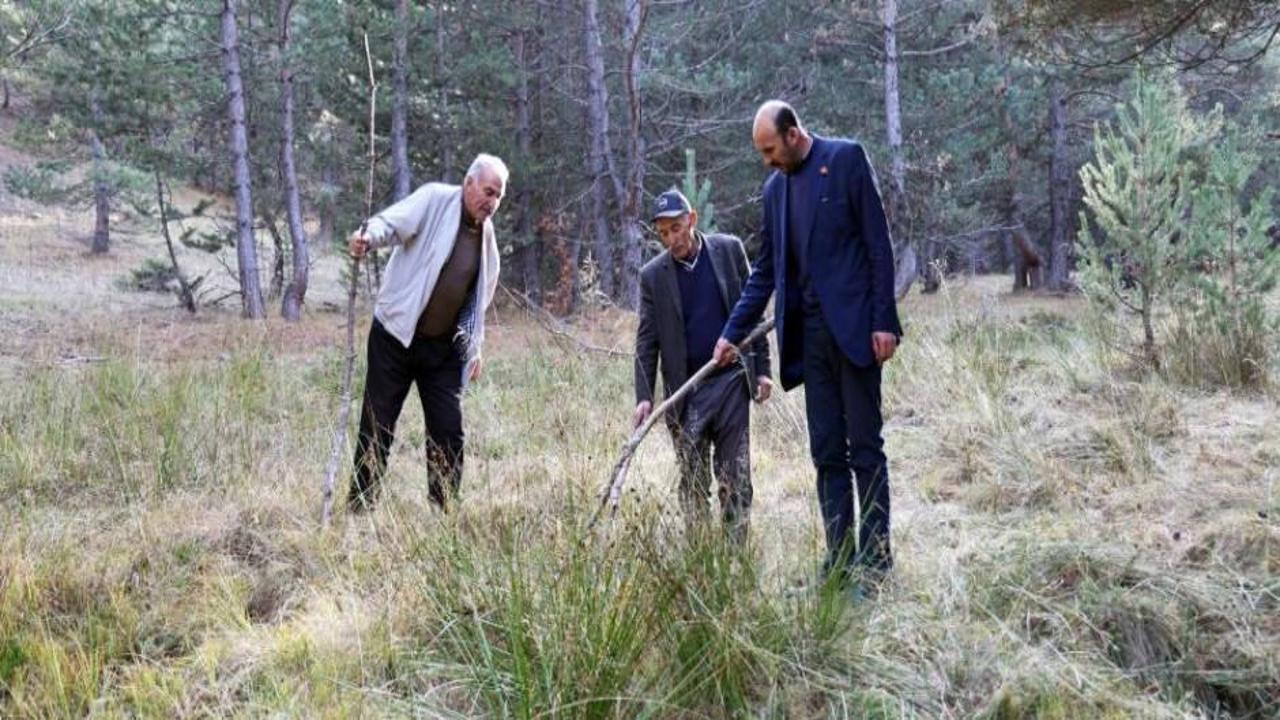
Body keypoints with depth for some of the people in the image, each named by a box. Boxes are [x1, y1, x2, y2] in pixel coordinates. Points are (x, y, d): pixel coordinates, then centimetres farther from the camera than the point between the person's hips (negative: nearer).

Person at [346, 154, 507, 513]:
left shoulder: (485, 232, 10)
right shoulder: (434, 199, -7)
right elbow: (392, 222, -21)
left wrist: (475, 347, 19)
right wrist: (369, 236, -43)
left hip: (444, 347, 5)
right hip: (396, 335, -5)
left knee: (448, 430, 2)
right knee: (377, 426, 0)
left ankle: (446, 512, 12)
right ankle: (359, 508, 9)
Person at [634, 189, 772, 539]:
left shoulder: (729, 249, 2)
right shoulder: (652, 275, 2)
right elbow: (647, 341, 1)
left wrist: (762, 369, 2)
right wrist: (644, 397, -8)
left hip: (731, 380, 0)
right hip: (685, 390, 0)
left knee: (735, 477, 2)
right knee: (692, 481, 3)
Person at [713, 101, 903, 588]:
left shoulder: (846, 159, -3)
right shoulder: (775, 187, 14)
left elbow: (878, 243, -6)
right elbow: (766, 269, 20)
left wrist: (884, 321, -11)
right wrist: (733, 333, 15)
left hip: (852, 325, -6)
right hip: (809, 333, 6)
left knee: (865, 448, -3)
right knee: (827, 453, 5)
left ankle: (876, 563, 1)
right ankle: (839, 562, 9)